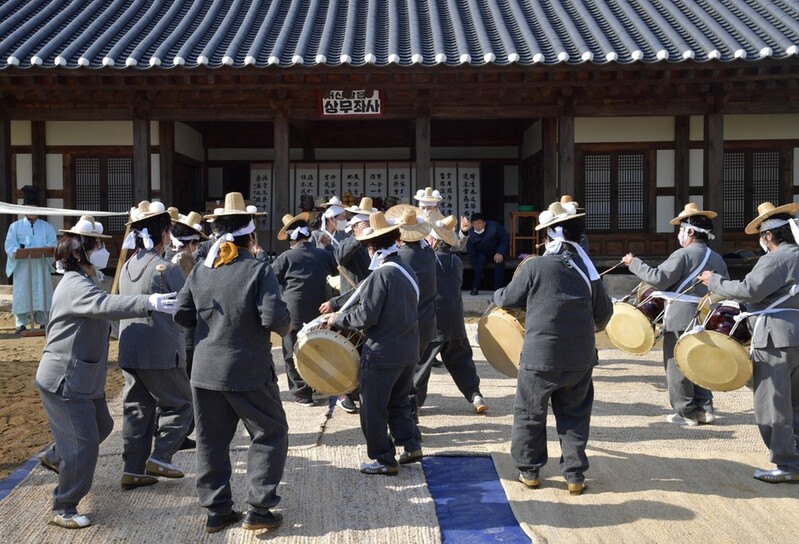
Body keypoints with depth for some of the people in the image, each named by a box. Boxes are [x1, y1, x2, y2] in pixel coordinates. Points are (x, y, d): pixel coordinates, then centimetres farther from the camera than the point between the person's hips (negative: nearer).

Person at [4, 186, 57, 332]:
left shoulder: (47, 227, 13)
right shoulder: (15, 226, 9)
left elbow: (53, 244, 5)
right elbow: (10, 246, 0)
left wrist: (48, 248, -18)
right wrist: (17, 251, -22)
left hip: (41, 266, 1)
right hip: (22, 266, -1)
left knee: (42, 292, 0)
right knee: (22, 293, -3)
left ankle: (43, 321, 6)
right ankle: (21, 323, 2)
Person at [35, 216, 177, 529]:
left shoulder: (83, 282, 12)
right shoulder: (75, 286, -24)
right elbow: (106, 305, -43)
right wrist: (149, 303, -55)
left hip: (85, 379, 11)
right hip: (64, 382, -11)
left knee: (101, 426, 25)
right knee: (84, 443, -8)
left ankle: (54, 457, 50)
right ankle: (63, 510, 7)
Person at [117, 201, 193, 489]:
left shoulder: (127, 267, 7)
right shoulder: (167, 269, -15)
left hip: (129, 352, 7)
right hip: (161, 353, -7)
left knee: (137, 409, 13)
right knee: (180, 404, 10)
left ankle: (133, 469, 16)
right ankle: (160, 457, 5)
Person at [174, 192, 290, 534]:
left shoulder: (200, 271, 3)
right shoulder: (259, 270, -11)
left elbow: (181, 315, 5)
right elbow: (274, 318, -20)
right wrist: (285, 328, 1)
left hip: (205, 371, 5)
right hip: (249, 372, -4)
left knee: (211, 441, 14)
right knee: (270, 434, 11)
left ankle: (217, 510, 21)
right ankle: (259, 509, 9)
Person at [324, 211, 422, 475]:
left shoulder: (380, 275, -20)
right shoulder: (407, 271, 8)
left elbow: (366, 317, -20)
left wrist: (338, 318, -3)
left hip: (382, 352, -8)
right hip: (408, 351, 8)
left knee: (373, 408, 6)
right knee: (398, 402, 24)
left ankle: (384, 460, 13)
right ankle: (411, 444, 25)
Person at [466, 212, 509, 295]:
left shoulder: (493, 226, -27)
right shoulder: (470, 234, -21)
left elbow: (505, 238, -16)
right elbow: (471, 253, -13)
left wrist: (500, 252, -28)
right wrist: (476, 269, -17)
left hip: (497, 250, 0)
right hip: (483, 252, 0)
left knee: (499, 260, -31)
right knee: (481, 259, -32)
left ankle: (497, 288, -23)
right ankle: (475, 288, -26)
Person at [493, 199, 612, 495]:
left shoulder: (535, 267, -12)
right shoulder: (587, 268, 0)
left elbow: (507, 299, 1)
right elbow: (604, 312, 8)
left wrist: (497, 294, 24)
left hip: (540, 358, -3)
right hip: (581, 358, 3)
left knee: (529, 414, 13)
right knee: (574, 416, 16)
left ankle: (529, 470, 22)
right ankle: (575, 475, 18)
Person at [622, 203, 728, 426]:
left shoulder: (683, 255, -13)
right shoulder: (717, 259, 10)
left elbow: (659, 278, -20)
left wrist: (634, 263, -11)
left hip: (680, 317, -7)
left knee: (677, 364, 1)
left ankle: (686, 412, 5)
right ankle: (704, 408, 17)